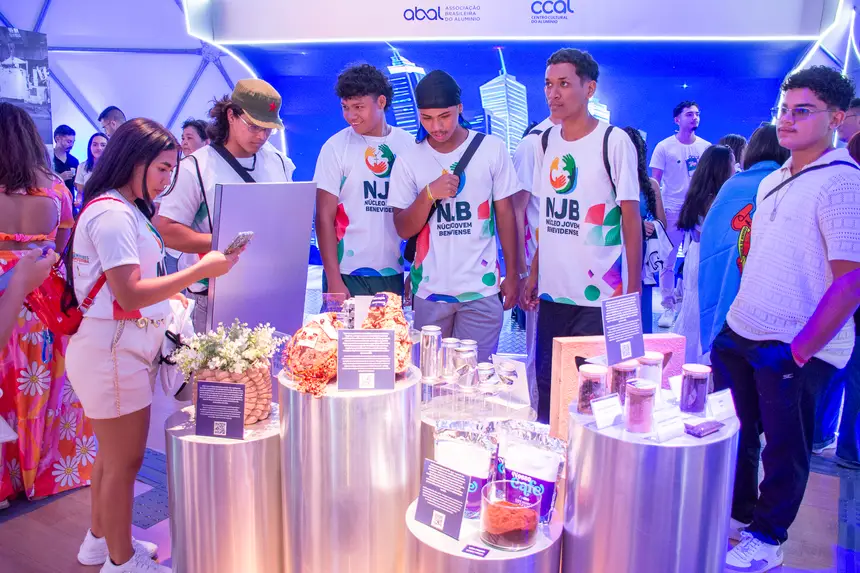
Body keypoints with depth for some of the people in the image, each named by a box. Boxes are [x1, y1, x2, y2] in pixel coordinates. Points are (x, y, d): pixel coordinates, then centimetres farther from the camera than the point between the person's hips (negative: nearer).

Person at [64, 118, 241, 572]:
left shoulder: (125, 209, 13)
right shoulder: (112, 214, -18)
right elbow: (129, 295, -24)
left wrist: (170, 297, 13)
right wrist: (201, 270, -22)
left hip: (122, 347, 10)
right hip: (112, 350, -10)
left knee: (112, 453, 22)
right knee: (125, 460, 3)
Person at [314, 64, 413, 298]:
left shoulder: (409, 145, 2)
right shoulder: (336, 147, -4)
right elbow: (325, 218, -5)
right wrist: (334, 280, -10)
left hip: (394, 274, 2)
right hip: (347, 274, -2)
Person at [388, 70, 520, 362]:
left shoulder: (492, 149, 0)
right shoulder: (409, 160, 2)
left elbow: (505, 213, 5)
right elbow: (404, 229, 1)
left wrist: (512, 274, 4)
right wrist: (429, 193, -16)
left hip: (482, 289, -1)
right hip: (430, 291, 1)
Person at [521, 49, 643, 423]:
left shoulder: (615, 142, -7)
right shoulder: (546, 141, 8)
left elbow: (631, 218, -6)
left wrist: (633, 291, -8)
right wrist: (533, 274, 11)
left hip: (600, 295, -5)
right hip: (552, 292, 5)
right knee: (547, 387, 14)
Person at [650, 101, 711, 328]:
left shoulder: (706, 147, 8)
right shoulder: (664, 147, -1)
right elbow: (654, 182, -1)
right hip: (672, 210, -3)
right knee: (668, 261, -1)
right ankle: (668, 307, 8)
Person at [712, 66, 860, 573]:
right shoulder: (773, 182, 11)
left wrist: (800, 349, -22)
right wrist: (739, 315, 15)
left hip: (795, 349, -7)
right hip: (740, 335, 7)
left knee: (784, 446, 9)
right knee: (736, 431, 19)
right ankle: (738, 513, 39)